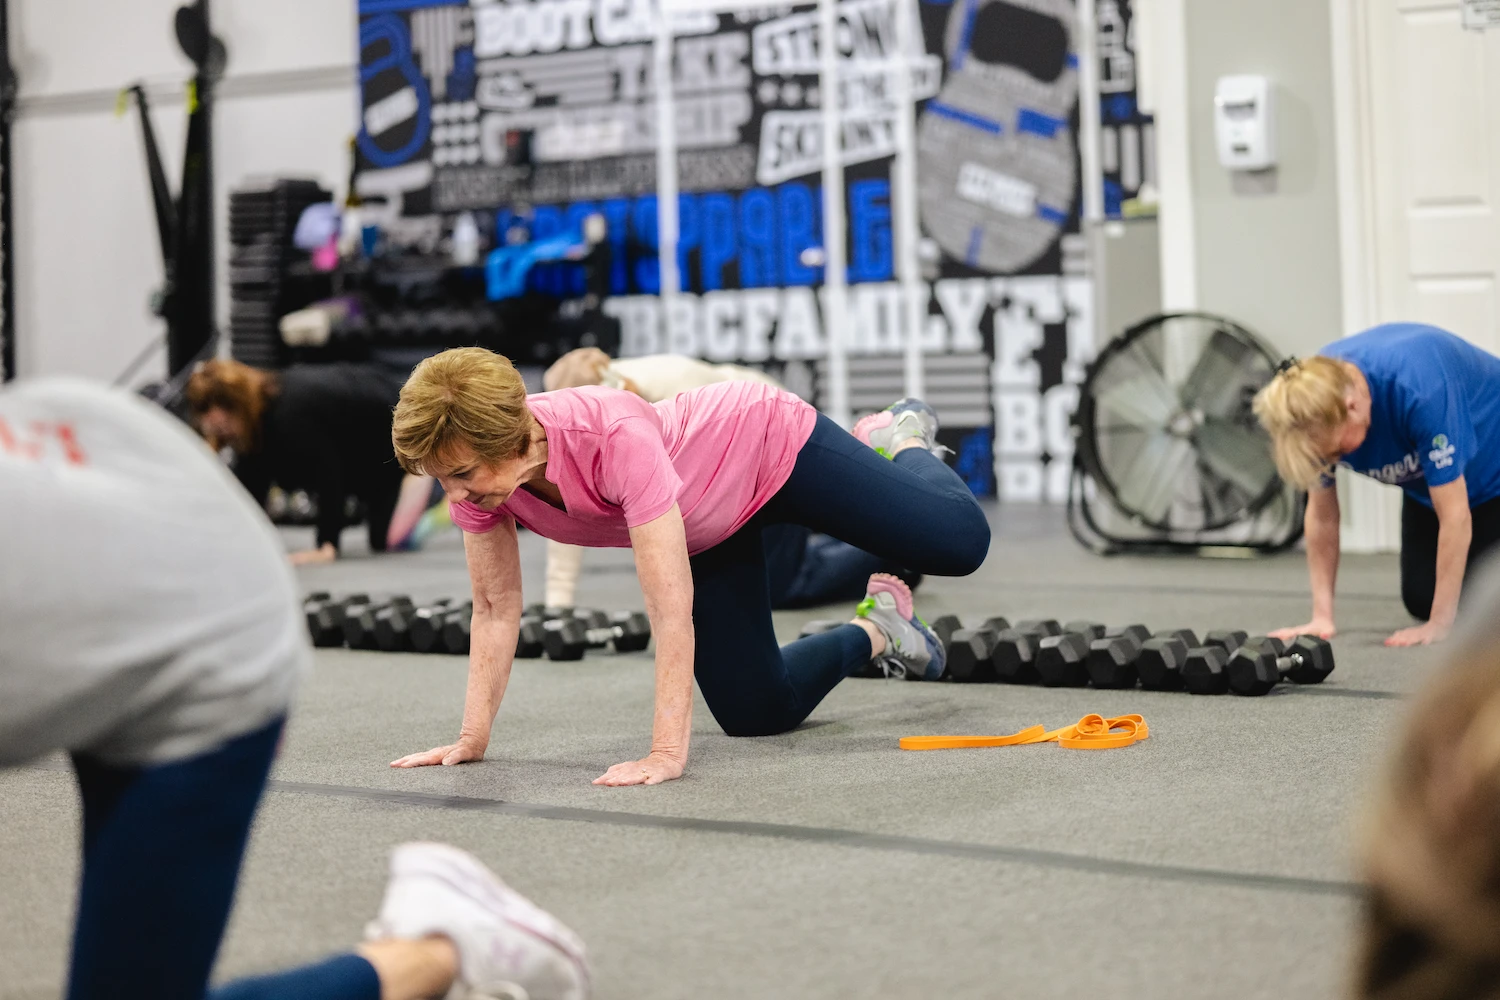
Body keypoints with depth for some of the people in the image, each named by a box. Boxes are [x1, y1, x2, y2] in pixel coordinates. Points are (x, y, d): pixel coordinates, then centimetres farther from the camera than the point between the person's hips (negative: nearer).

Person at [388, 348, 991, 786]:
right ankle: (872, 631, 32)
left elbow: (671, 608, -45)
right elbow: (496, 609, -13)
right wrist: (472, 739, -15)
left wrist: (667, 754, -47)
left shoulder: (615, 437, -45)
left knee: (959, 542, 2)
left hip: (771, 445, -6)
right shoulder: (474, 463, -26)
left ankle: (902, 444, 35)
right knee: (756, 712, 3)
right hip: (706, 526, 6)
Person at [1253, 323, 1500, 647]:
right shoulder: (1313, 401, -24)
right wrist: (1322, 616, -15)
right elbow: (1321, 513, -12)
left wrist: (1439, 626, -32)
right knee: (1420, 599, -1)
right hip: (1425, 483, 5)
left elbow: (1454, 516, -35)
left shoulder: (1420, 390, -42)